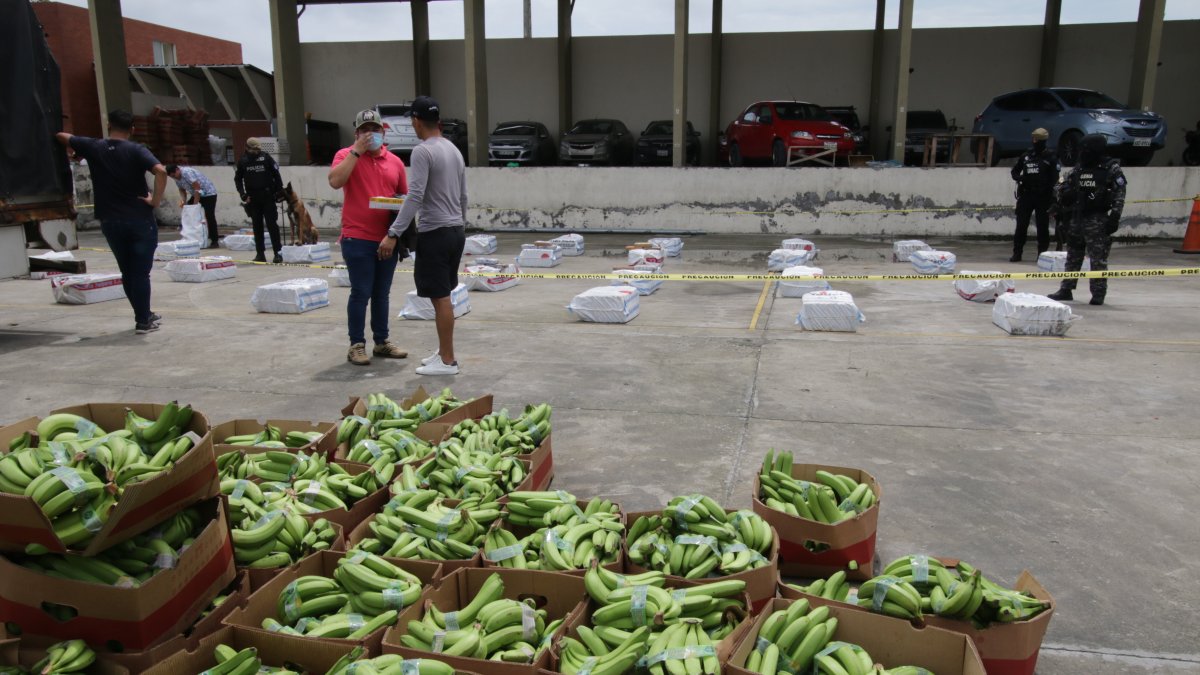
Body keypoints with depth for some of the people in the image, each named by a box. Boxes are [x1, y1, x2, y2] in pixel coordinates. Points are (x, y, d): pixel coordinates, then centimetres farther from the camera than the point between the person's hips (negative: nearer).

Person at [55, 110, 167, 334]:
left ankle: (143, 315, 23)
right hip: (140, 220, -3)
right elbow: (160, 171, -26)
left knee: (127, 272, 16)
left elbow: (61, 136, 19)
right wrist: (156, 200, -16)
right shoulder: (136, 150, -9)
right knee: (141, 273, 2)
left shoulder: (93, 147, 3)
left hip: (110, 221, 3)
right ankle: (143, 321, 4)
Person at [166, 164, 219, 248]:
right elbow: (182, 190, 12)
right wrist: (183, 200, -9)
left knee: (209, 217, -14)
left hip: (208, 193, -9)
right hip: (197, 194, 9)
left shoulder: (187, 172, -26)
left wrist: (195, 205, -22)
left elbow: (197, 189, -27)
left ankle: (214, 241, -12)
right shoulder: (177, 178, 1)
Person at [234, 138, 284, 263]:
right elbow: (238, 178, 12)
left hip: (267, 196, -3)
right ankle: (260, 254, 12)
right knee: (257, 226, 7)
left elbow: (276, 175, 0)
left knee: (272, 224, -5)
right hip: (252, 198, 3)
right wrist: (243, 194, 1)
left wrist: (279, 190, -6)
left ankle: (278, 252, -2)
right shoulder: (243, 161, 4)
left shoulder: (266, 158, -3)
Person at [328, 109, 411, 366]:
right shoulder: (346, 155, 0)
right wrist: (357, 151, -16)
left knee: (382, 293, 13)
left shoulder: (395, 162, 11)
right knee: (361, 293, -2)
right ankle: (356, 345, 8)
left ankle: (382, 341, 22)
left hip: (388, 239, 4)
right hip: (358, 239, -4)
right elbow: (335, 181, -18)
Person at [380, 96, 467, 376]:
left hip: (435, 233, -9)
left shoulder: (422, 151, -14)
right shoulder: (454, 150, 14)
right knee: (443, 296, 16)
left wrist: (393, 234, -23)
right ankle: (444, 352, 24)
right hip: (456, 230, 9)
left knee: (440, 297, -4)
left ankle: (448, 360, 0)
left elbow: (415, 197, -23)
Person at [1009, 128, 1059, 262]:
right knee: (1021, 225, 1)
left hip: (1043, 197, -2)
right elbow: (1014, 171, 16)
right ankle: (1017, 253, 6)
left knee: (1042, 227, 3)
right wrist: (1019, 177, -6)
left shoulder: (1050, 158, 0)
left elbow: (1054, 178, -3)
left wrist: (1048, 190, -16)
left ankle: (1042, 254, 10)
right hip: (1026, 195, 3)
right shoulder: (1026, 156, 10)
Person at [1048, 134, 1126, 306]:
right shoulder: (1079, 169, 13)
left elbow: (1119, 196, -10)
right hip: (1077, 218, 6)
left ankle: (1098, 293, 1)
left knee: (1098, 258, -5)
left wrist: (1114, 218, -16)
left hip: (1098, 220, -6)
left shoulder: (1112, 169, -5)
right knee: (1073, 256, 13)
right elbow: (1067, 191, 22)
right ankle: (1066, 289, 21)